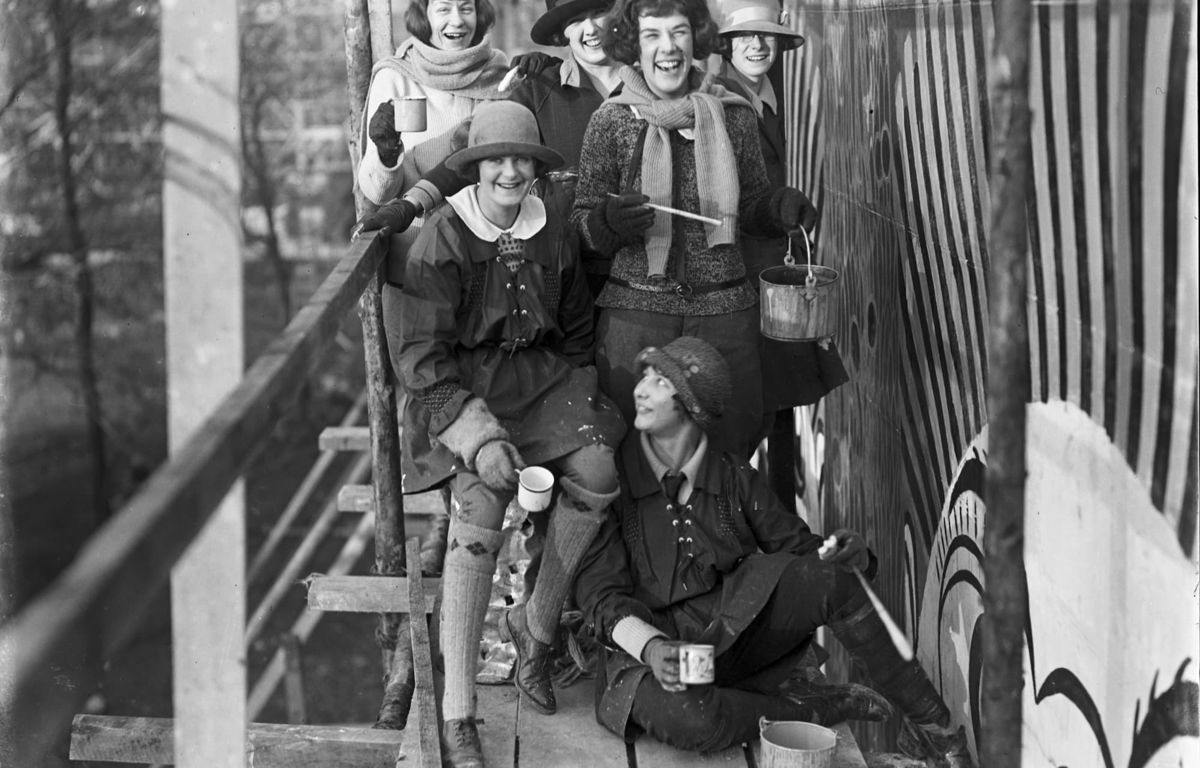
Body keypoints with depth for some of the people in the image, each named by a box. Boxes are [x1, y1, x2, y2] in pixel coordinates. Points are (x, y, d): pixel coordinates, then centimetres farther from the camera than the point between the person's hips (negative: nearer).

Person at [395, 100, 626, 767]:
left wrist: (579, 402, 8)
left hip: (540, 374, 5)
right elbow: (421, 353, -12)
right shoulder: (444, 237, -8)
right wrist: (479, 433, -23)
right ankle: (457, 713, -28)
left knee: (597, 473, -23)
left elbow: (577, 333, 22)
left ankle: (537, 623, 3)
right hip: (460, 384, -5)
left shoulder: (555, 236, 7)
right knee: (483, 499, -30)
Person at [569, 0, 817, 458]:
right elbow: (580, 222, 4)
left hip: (725, 314, 2)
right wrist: (608, 220, -17)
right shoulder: (611, 122, 1)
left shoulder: (733, 115, 6)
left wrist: (779, 208, -4)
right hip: (635, 312, -2)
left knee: (730, 442, 7)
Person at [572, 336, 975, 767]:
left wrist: (849, 554, -15)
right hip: (645, 644, -3)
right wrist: (649, 646, -29)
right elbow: (599, 591, -9)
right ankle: (815, 713, -16)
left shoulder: (731, 475, 6)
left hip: (738, 625, 4)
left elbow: (797, 547, 9)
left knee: (829, 578, -22)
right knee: (679, 718, -39)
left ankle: (930, 727, -13)